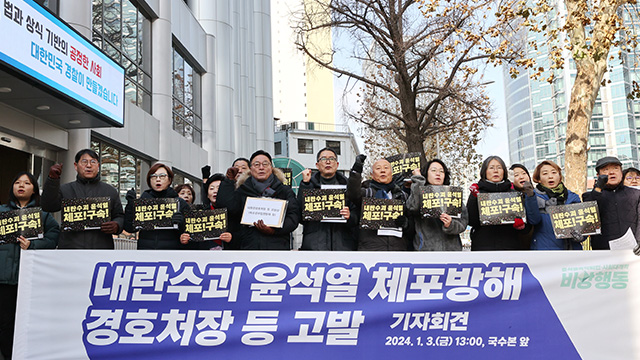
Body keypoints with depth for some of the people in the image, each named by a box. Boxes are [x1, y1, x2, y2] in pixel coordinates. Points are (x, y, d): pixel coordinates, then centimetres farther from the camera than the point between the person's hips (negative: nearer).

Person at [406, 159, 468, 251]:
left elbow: (463, 221, 6)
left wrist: (450, 225, -16)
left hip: (451, 247, 2)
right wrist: (418, 179, -7)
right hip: (425, 248, -2)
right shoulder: (419, 194, 7)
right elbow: (413, 207, -16)